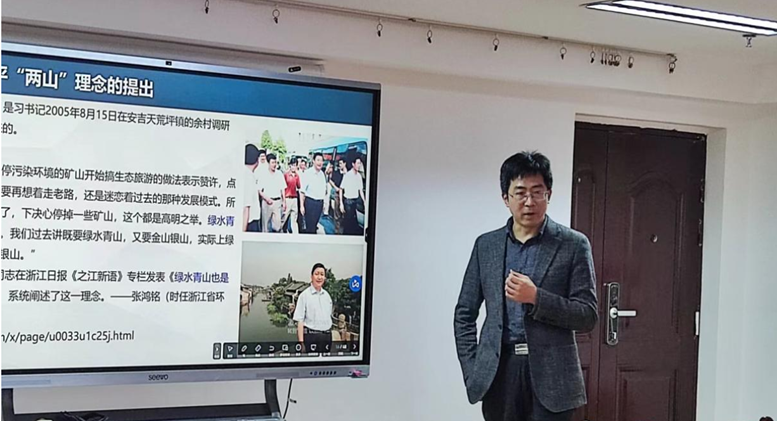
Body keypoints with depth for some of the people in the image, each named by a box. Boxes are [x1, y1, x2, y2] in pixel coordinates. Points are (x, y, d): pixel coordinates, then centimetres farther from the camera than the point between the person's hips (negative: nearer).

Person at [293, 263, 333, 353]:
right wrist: (301, 342, -15)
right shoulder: (304, 295, -7)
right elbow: (300, 321, -10)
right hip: (311, 336, -5)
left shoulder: (327, 295, 10)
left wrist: (329, 335, 11)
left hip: (327, 336, 5)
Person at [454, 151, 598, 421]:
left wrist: (535, 297, -16)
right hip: (499, 372, 3)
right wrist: (472, 370, 3)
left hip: (550, 374, -2)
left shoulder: (573, 245, 1)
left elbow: (588, 317, -2)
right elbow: (464, 314, 13)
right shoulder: (486, 245, 9)